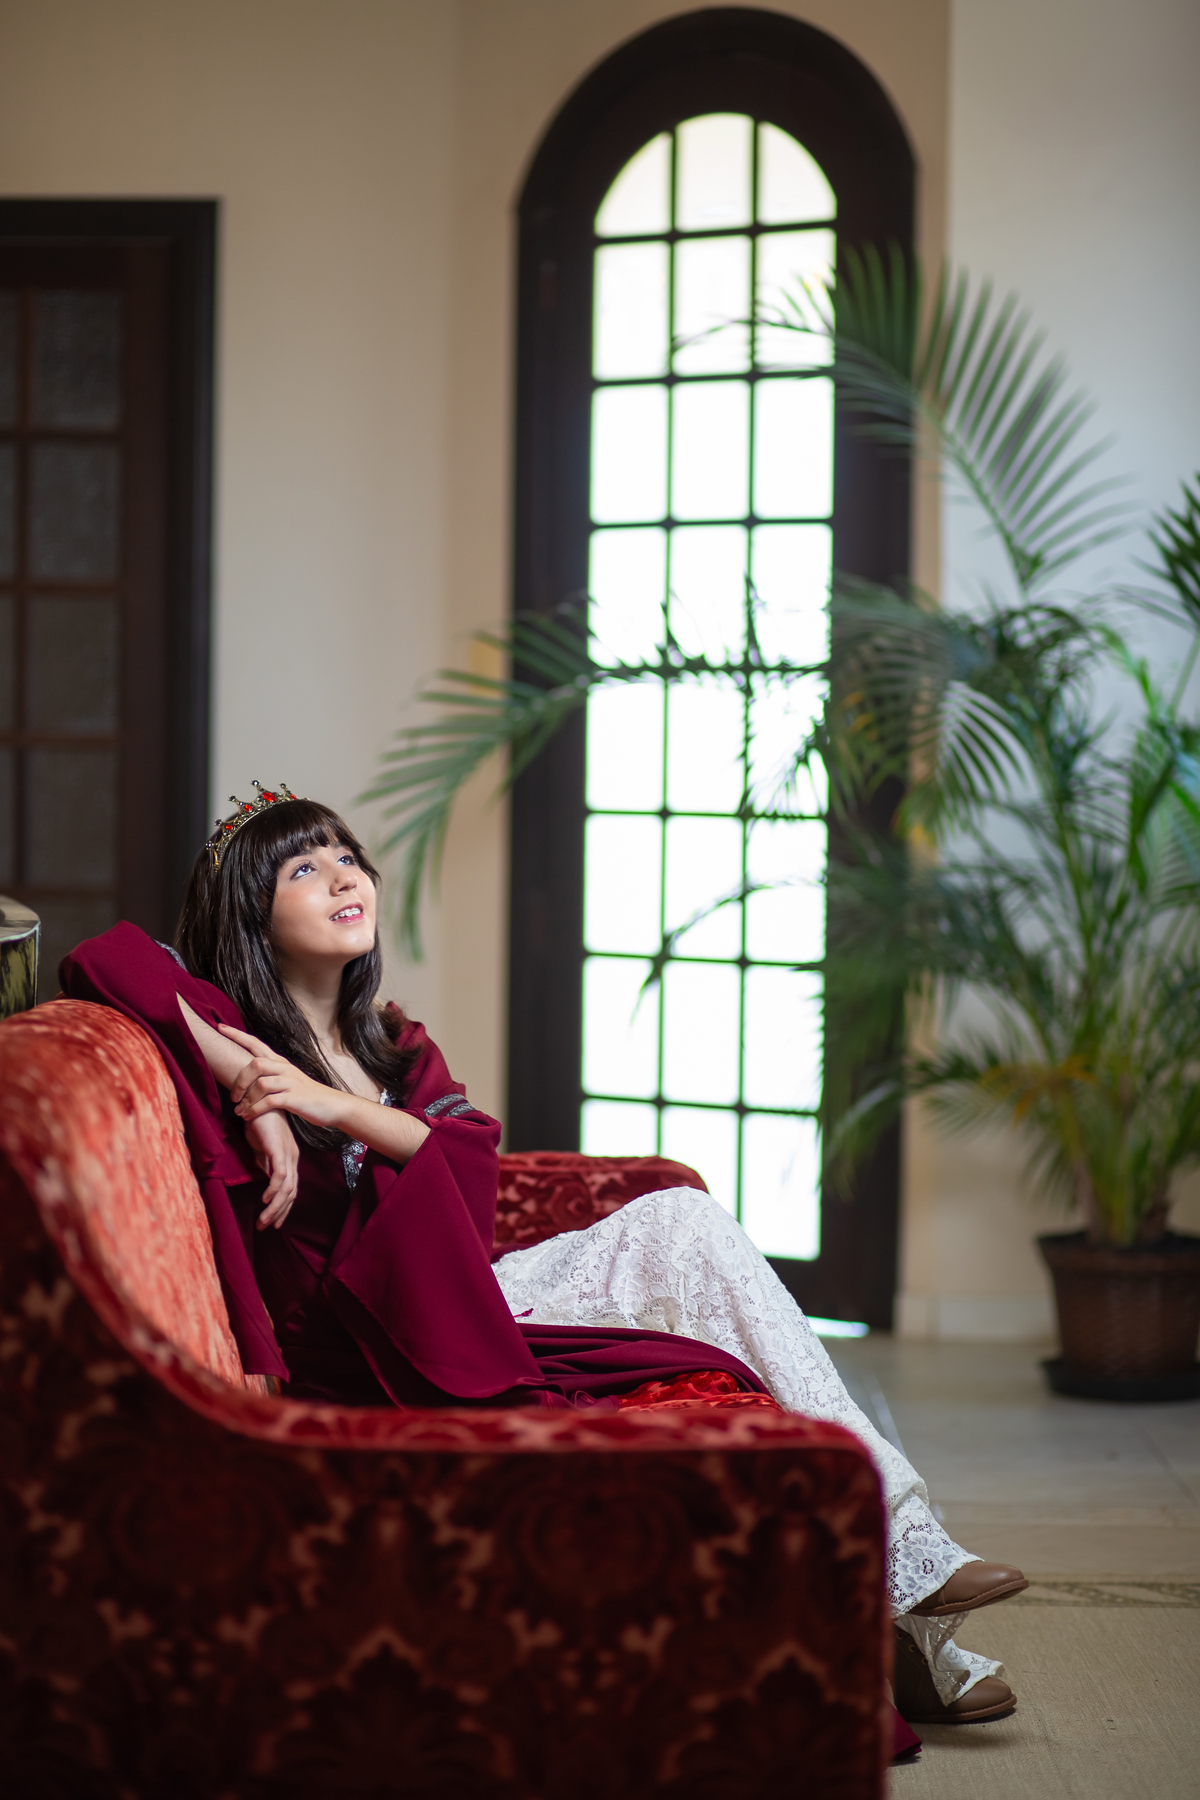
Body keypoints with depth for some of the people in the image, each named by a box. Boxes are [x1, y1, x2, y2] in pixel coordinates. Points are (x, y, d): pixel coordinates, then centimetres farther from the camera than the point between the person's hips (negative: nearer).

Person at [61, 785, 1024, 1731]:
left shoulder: (395, 1046, 17)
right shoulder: (235, 1034, -2)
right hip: (377, 1358, -7)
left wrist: (339, 1109, -16)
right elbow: (100, 960, -20)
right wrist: (249, 1086, -21)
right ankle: (904, 1561, -18)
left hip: (466, 1293, 7)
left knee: (680, 1217, -16)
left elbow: (474, 1167, -1)